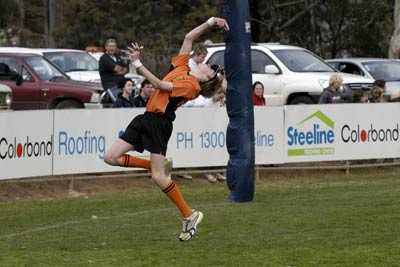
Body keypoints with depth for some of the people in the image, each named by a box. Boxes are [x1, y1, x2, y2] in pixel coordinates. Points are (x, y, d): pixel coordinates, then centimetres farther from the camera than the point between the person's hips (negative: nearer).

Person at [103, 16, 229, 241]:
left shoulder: (191, 86, -10)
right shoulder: (182, 68, 13)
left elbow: (160, 85, -17)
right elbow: (189, 37, 21)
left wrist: (138, 64, -16)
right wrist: (211, 22, 17)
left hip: (159, 123, -9)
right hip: (147, 119, 9)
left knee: (158, 177, -11)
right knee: (111, 157, 2)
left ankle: (189, 215, 3)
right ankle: (157, 166, 20)